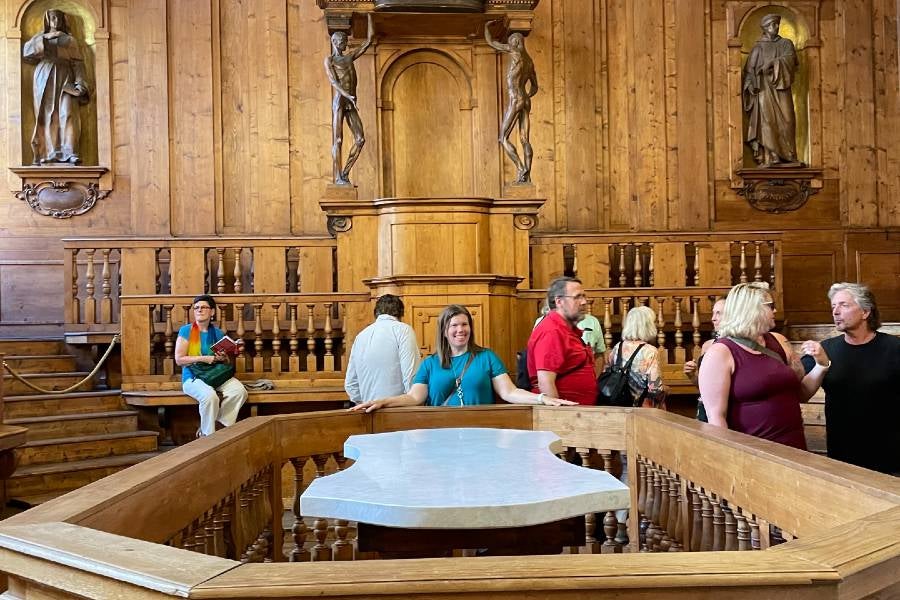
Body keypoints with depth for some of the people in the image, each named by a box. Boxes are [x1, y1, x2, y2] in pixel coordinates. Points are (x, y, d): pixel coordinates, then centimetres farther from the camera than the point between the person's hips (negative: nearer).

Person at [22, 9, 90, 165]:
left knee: (67, 114, -17)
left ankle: (70, 153, -25)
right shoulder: (39, 38, 21)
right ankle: (48, 154, -12)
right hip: (45, 81, 1)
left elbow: (78, 63, 9)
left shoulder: (70, 40, 20)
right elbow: (26, 51, 2)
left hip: (65, 81, -1)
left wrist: (80, 83, -7)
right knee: (46, 116, -8)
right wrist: (45, 37, -4)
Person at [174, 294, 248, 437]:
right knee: (210, 396, -36)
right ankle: (208, 435, -13)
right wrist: (203, 358, -16)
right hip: (193, 377, -4)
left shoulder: (217, 333, 12)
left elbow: (227, 362, 19)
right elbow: (179, 359, -7)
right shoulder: (186, 330, 0)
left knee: (240, 391, -23)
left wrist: (223, 358, -5)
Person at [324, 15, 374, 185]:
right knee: (338, 141, -8)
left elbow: (369, 40, 22)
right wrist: (349, 96, -25)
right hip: (339, 101, -6)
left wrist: (369, 15, 23)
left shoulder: (350, 57, 23)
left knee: (360, 139, -5)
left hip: (351, 104, 6)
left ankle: (345, 173, 4)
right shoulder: (329, 60, 4)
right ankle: (338, 177, -7)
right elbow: (333, 82, -11)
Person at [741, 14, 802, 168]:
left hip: (782, 87, 2)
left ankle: (787, 156, -3)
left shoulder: (786, 44, 15)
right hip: (765, 87, -2)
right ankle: (769, 158, -15)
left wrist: (773, 63, -19)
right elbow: (749, 68, 3)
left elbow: (790, 59, -3)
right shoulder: (759, 47, 10)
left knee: (786, 120, -4)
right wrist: (752, 84, -13)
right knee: (767, 120, -11)